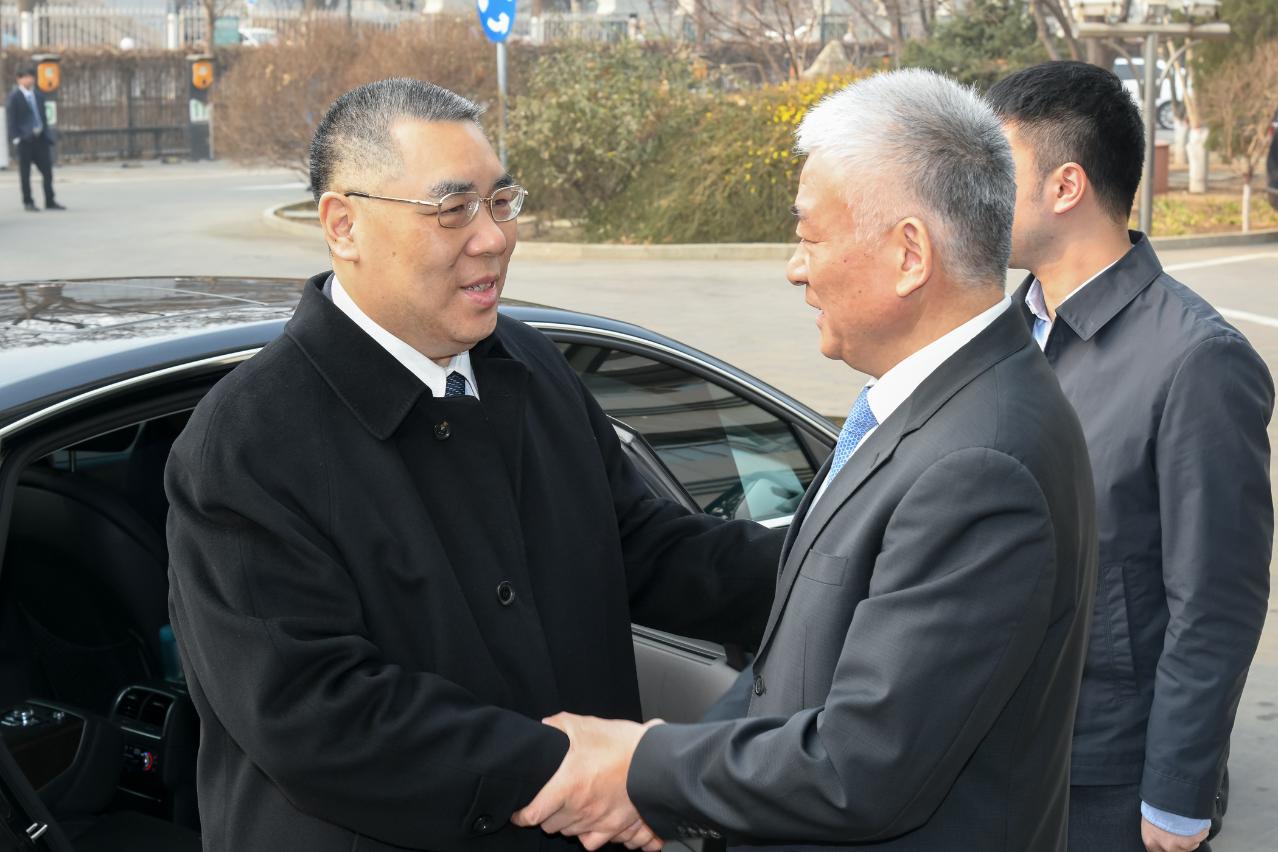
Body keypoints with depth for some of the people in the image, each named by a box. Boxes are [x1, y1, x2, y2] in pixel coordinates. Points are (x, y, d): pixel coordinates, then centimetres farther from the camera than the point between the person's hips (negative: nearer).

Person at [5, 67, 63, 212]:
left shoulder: (38, 95, 12)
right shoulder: (14, 97, -4)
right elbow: (10, 119, -7)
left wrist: (47, 133, 8)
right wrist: (16, 137, -14)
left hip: (40, 137, 5)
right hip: (25, 139, -5)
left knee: (47, 170, 4)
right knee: (25, 172, 2)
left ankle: (50, 201, 11)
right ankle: (28, 202, 8)